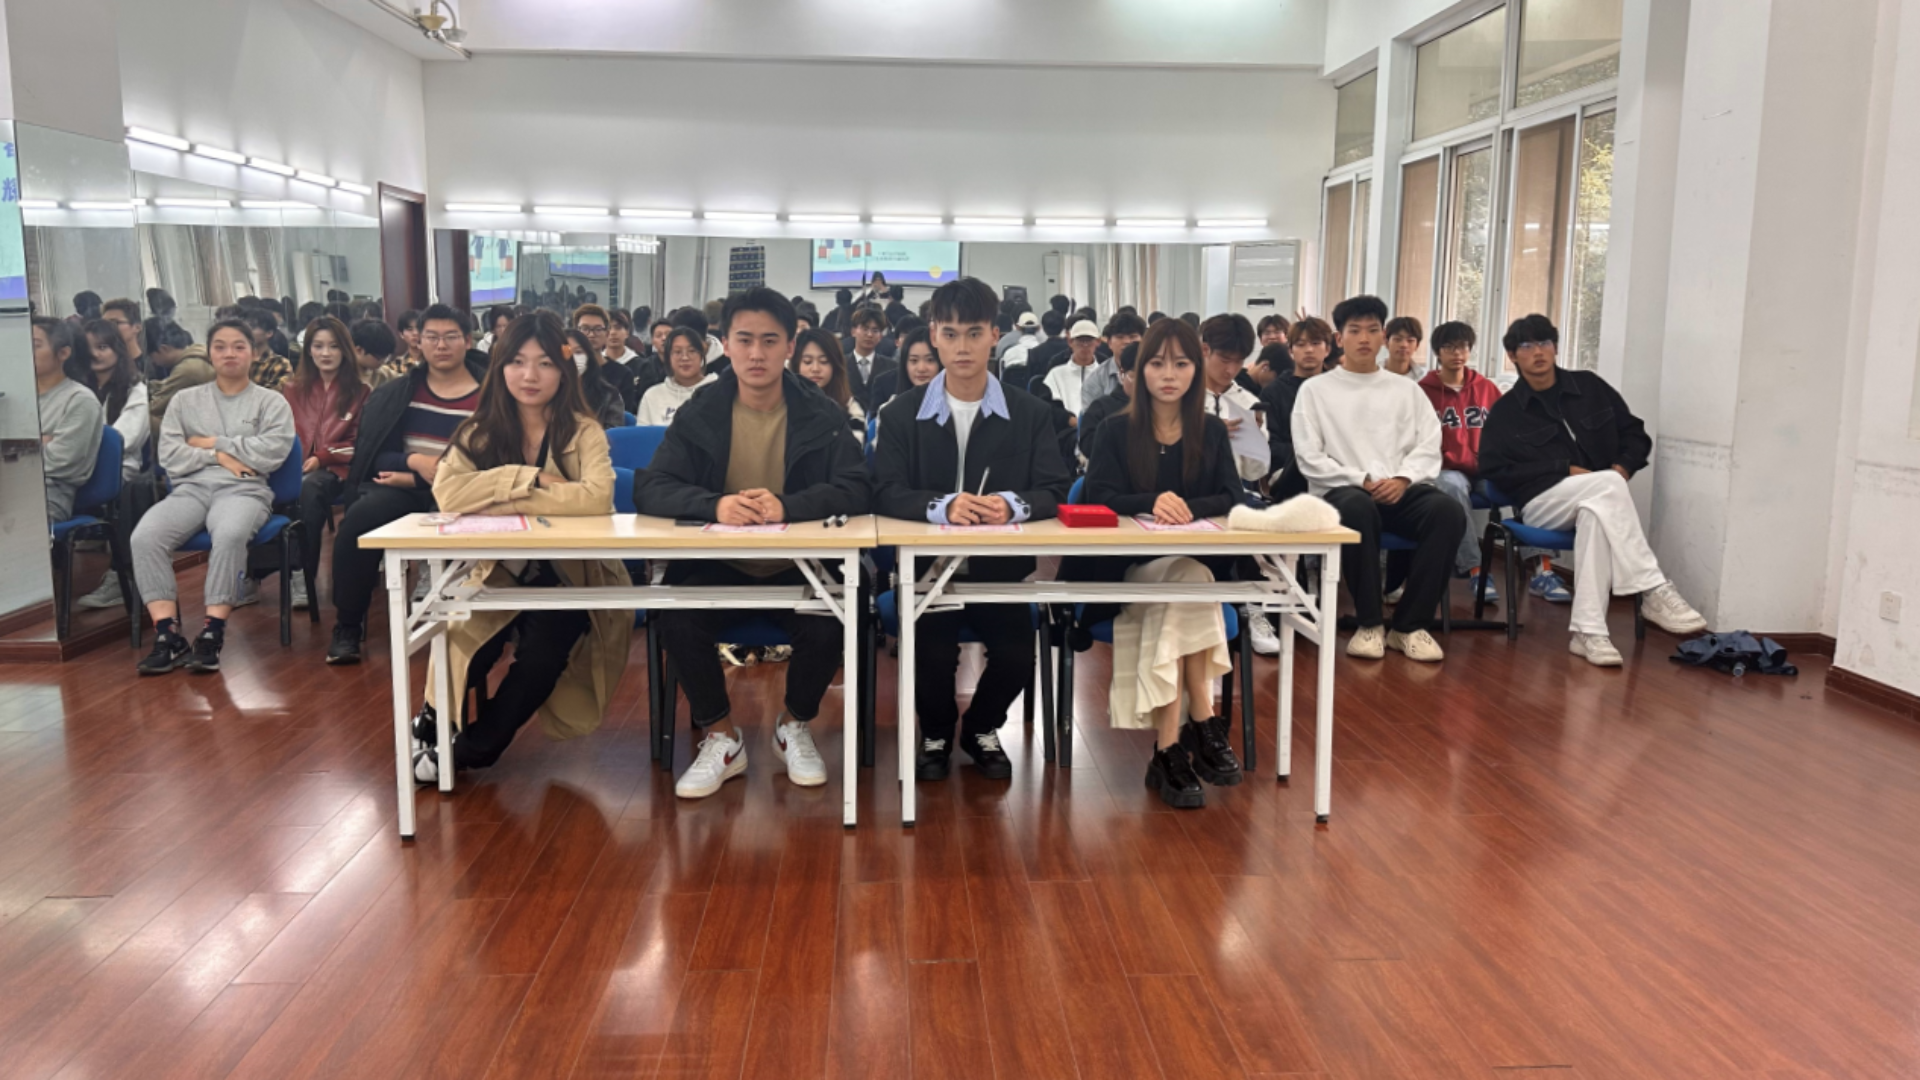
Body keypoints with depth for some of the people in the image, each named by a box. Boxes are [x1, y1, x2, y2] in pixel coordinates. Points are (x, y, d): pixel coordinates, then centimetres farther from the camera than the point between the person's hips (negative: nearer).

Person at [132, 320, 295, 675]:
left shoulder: (271, 402, 12)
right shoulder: (185, 400, 20)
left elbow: (271, 452, -5)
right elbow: (169, 456, 9)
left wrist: (212, 442, -1)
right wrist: (220, 457, -5)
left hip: (244, 490, -3)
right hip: (190, 487, 3)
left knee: (230, 535, -39)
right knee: (145, 537, -28)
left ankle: (211, 635, -33)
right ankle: (167, 635, -27)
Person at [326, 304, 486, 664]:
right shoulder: (397, 392, 13)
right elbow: (374, 454, 8)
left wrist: (416, 479, -11)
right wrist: (415, 461, -16)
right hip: (399, 486, 3)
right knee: (356, 520, -29)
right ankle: (347, 626, -12)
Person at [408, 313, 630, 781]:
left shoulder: (583, 431, -6)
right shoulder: (479, 430, 2)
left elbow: (597, 497, -26)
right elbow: (448, 493, -17)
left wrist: (502, 499, -22)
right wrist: (530, 479, -21)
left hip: (570, 575, -2)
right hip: (502, 573, 2)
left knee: (544, 649, -29)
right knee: (466, 635, -28)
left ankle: (471, 748, -3)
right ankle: (438, 722, 4)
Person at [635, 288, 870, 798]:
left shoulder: (821, 414, 0)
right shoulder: (700, 413, 2)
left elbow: (856, 488, -11)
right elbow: (649, 488, -7)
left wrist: (787, 505, -29)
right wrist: (715, 504, -28)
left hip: (799, 566, 0)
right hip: (718, 565, 1)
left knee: (828, 624, -29)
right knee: (678, 621, -28)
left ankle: (793, 727, 4)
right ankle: (720, 737, -2)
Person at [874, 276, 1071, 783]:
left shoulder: (1031, 412, 5)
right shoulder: (901, 413, 3)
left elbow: (1055, 491, -3)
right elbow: (886, 494, -7)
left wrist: (1012, 505, -26)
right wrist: (942, 506, -28)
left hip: (1001, 568, 1)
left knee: (1017, 652, -21)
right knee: (935, 652, -25)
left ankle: (981, 728, 16)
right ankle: (935, 733, 12)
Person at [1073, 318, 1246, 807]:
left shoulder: (1212, 431, 12)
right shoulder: (1115, 431, 6)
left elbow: (1231, 498, 1)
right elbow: (1099, 497, -6)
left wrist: (1188, 506, -21)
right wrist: (1152, 504, -26)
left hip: (1201, 562, 2)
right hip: (1127, 567, -2)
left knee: (1177, 598, -32)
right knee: (1184, 581, -33)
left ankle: (1169, 751, -30)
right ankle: (1202, 725, -29)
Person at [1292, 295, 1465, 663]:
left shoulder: (1406, 389, 19)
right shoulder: (1315, 389, 10)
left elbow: (1430, 447, 9)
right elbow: (1310, 458, 0)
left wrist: (1403, 479, -11)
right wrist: (1361, 481, -12)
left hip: (1401, 491, 3)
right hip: (1341, 490, -3)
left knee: (1447, 511, -30)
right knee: (1358, 509, -40)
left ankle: (1409, 624, -18)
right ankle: (1369, 623, -21)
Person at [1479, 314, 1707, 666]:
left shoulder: (1591, 387, 14)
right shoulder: (1505, 411, 6)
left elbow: (1636, 436, 18)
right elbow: (1494, 469, -4)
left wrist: (1622, 467, -6)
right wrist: (1566, 471, -11)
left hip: (1598, 502, 2)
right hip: (1541, 503, -2)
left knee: (1594, 515, -36)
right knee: (1607, 486, -33)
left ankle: (1587, 630, -39)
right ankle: (1653, 591, -34)